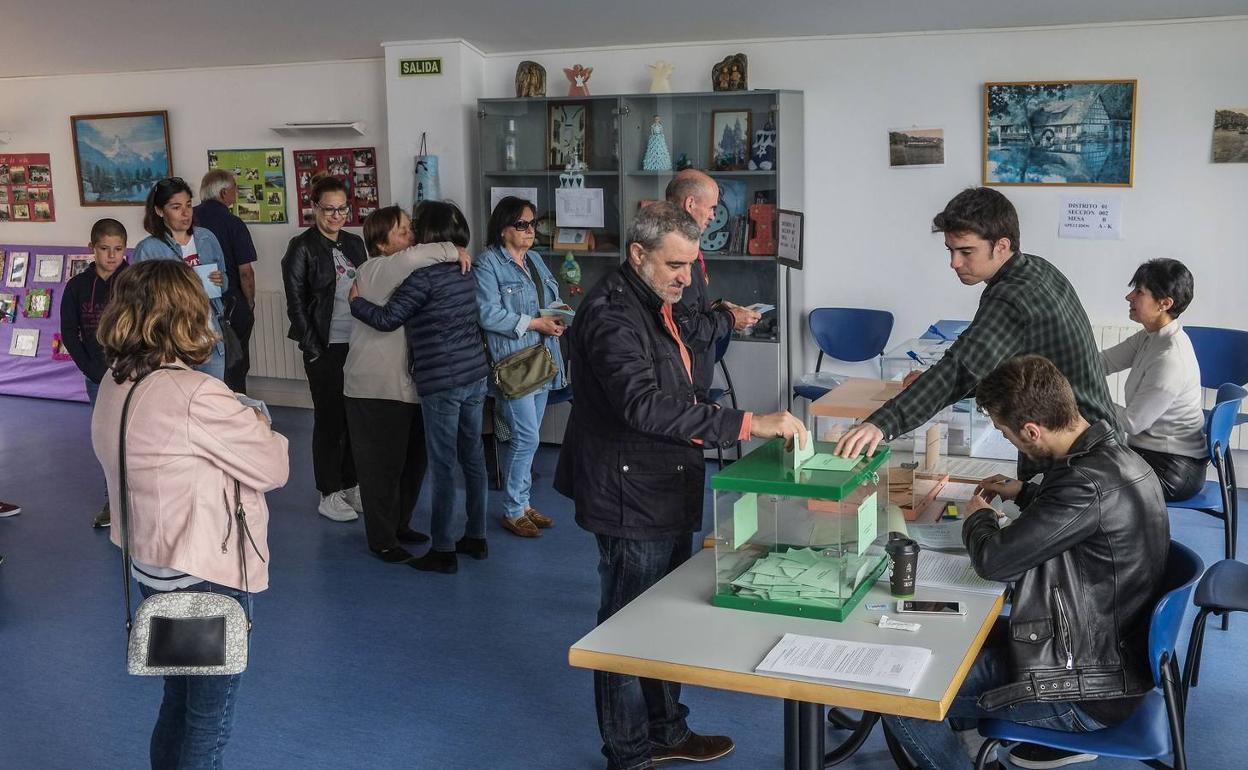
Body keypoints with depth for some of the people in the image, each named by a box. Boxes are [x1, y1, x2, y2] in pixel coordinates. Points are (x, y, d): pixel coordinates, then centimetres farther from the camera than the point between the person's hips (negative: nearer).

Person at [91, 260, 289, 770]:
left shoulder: (113, 385, -1)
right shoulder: (194, 395, -25)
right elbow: (274, 467, -16)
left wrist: (235, 421, -3)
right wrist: (257, 424, 3)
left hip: (149, 567, 8)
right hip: (203, 576, -8)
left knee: (178, 699, 24)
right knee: (209, 724, 8)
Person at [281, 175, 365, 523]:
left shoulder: (354, 243, 10)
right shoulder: (302, 247, -6)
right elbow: (296, 304, -8)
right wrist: (314, 350, -11)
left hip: (357, 344, 5)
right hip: (326, 348, -5)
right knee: (329, 420, 2)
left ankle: (351, 486, 22)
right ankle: (329, 496, 13)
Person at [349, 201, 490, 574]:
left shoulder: (424, 275, -16)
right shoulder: (465, 272, 8)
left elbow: (388, 318, -15)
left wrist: (356, 302, 3)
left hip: (442, 382, -8)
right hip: (475, 375, 8)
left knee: (443, 466, -1)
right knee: (473, 457, 15)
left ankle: (443, 551, 6)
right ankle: (476, 537, 26)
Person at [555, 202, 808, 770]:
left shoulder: (655, 305, 11)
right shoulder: (612, 315, -23)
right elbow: (645, 405, -37)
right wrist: (747, 424, -40)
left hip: (667, 495, 10)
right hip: (633, 503, -10)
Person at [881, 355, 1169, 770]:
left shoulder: (1090, 483, -29)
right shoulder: (1110, 452, 1)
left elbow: (994, 560, -22)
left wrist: (979, 517, -2)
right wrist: (1024, 492, 15)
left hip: (1090, 690, -10)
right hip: (1108, 650, 10)